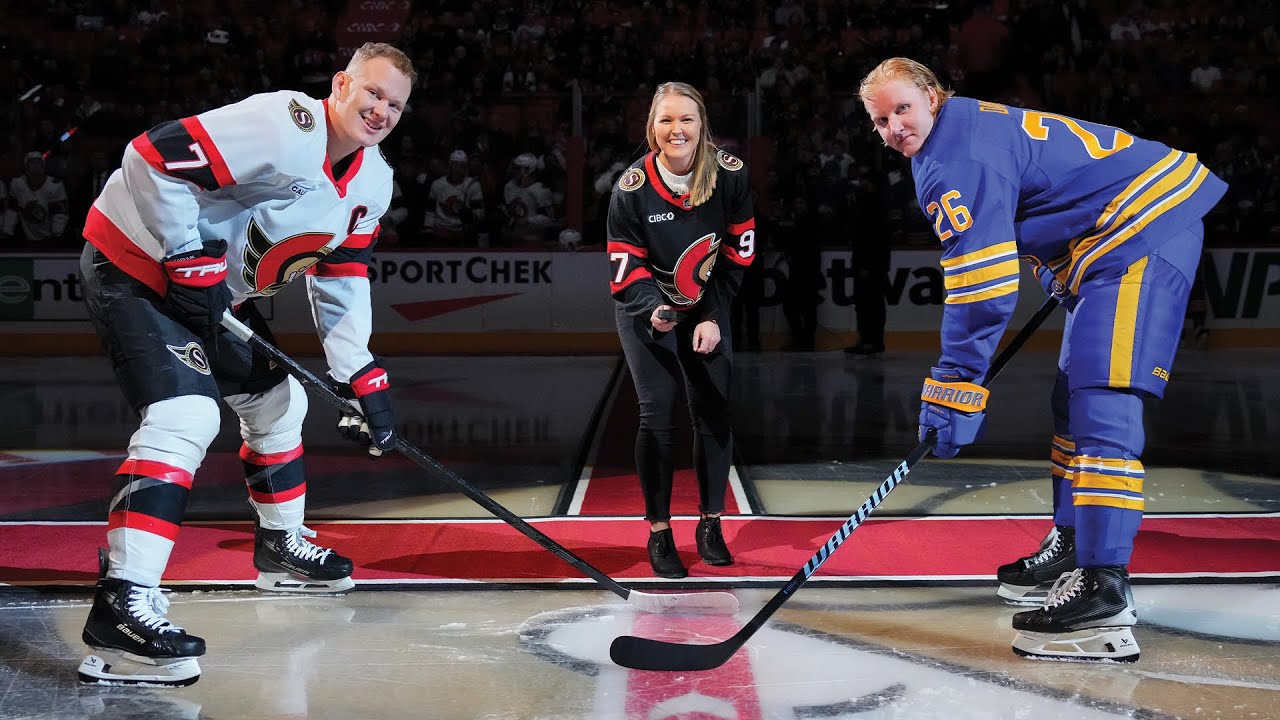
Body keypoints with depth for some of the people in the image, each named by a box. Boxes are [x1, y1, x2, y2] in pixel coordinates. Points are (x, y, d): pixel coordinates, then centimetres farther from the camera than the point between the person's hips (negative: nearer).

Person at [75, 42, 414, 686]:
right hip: (134, 263, -10)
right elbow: (154, 157, -29)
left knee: (277, 400, 19)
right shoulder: (287, 128, -26)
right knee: (186, 414, -25)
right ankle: (121, 605, -29)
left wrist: (363, 379, 2)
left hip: (215, 286, 10)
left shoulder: (372, 183, 3)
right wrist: (192, 265, -25)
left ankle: (280, 546, 40)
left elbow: (340, 281, 9)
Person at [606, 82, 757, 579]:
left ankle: (710, 525, 17)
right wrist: (653, 309, -36)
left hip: (707, 308, 2)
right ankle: (658, 534, 3)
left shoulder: (730, 175, -17)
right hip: (645, 309, -2)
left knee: (714, 412, 2)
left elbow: (738, 252, -8)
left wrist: (712, 317, -11)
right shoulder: (632, 187, -21)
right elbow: (625, 266, -17)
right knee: (657, 414, -8)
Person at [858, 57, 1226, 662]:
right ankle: (1073, 548, 29)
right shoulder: (968, 132, 16)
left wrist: (954, 387, -22)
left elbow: (981, 284, -24)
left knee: (1101, 399, -22)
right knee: (1074, 395, 17)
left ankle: (1104, 594, -29)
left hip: (1146, 231, -12)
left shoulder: (960, 154, -17)